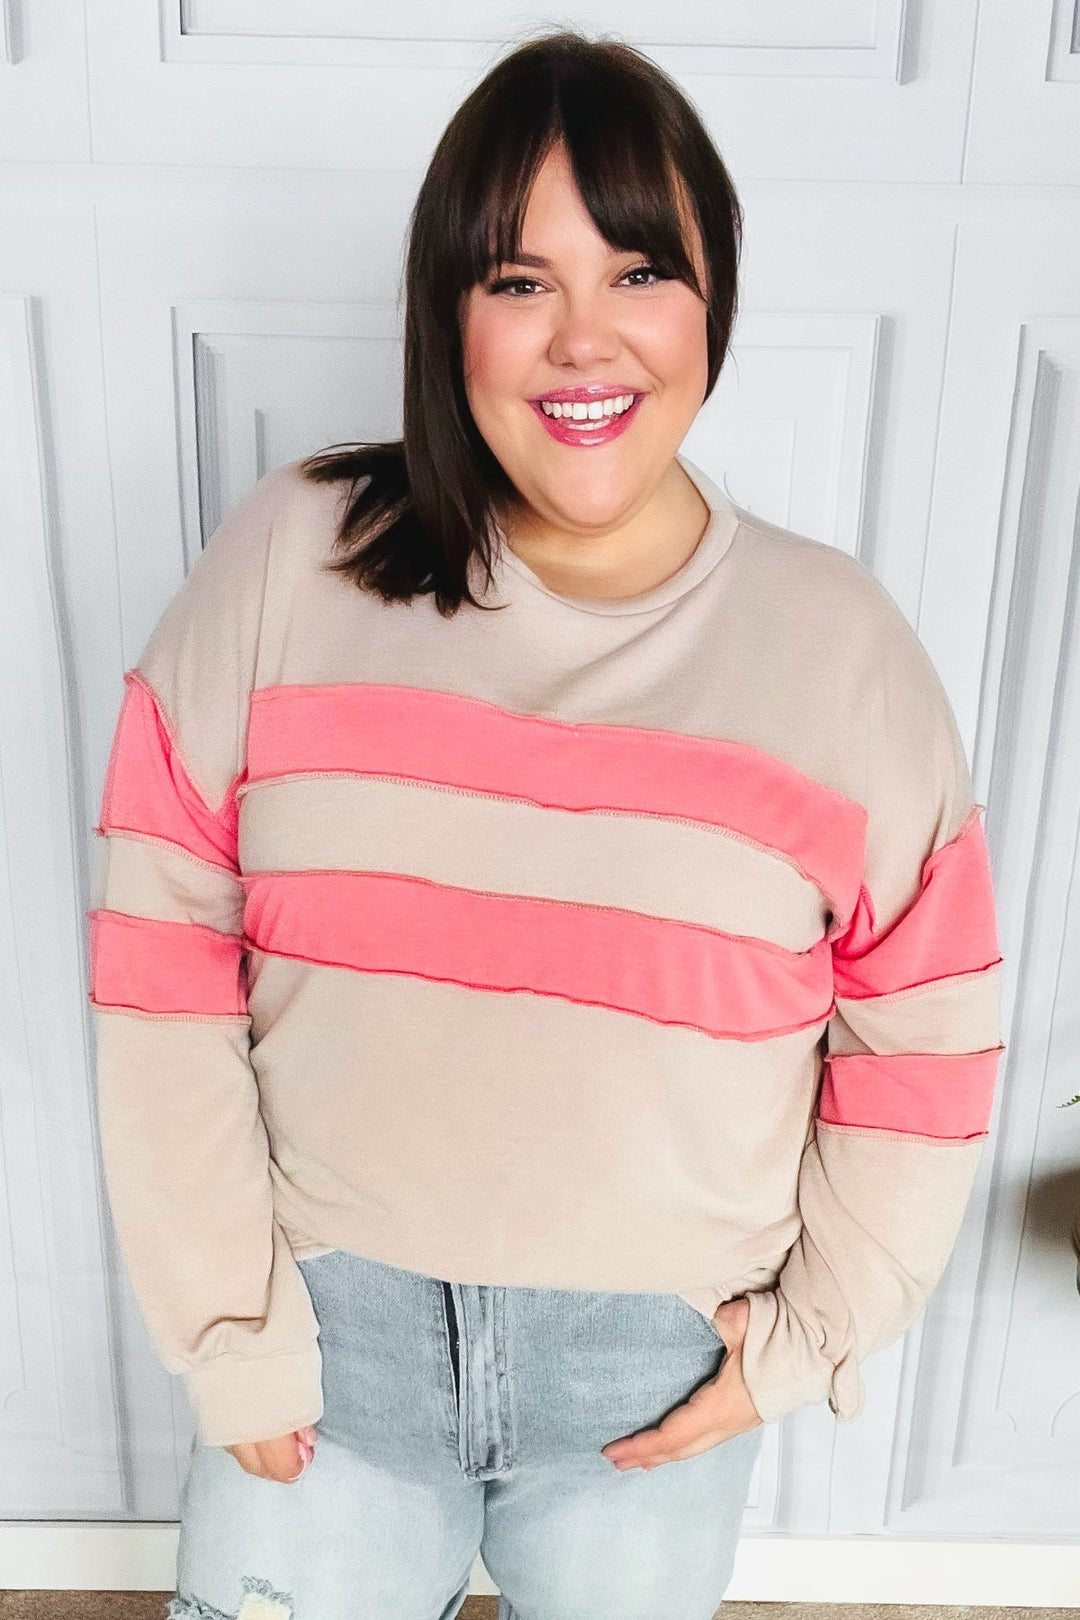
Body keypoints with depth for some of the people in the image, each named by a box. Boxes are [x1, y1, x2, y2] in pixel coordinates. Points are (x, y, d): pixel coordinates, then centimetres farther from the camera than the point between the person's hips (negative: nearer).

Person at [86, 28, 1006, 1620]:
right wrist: (227, 1322, -8)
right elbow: (161, 955, -10)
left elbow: (927, 1026, -1)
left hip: (662, 1365, 1)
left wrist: (815, 1329, -1)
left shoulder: (837, 643, -10)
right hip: (329, 1322, 0)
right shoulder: (290, 563, -12)